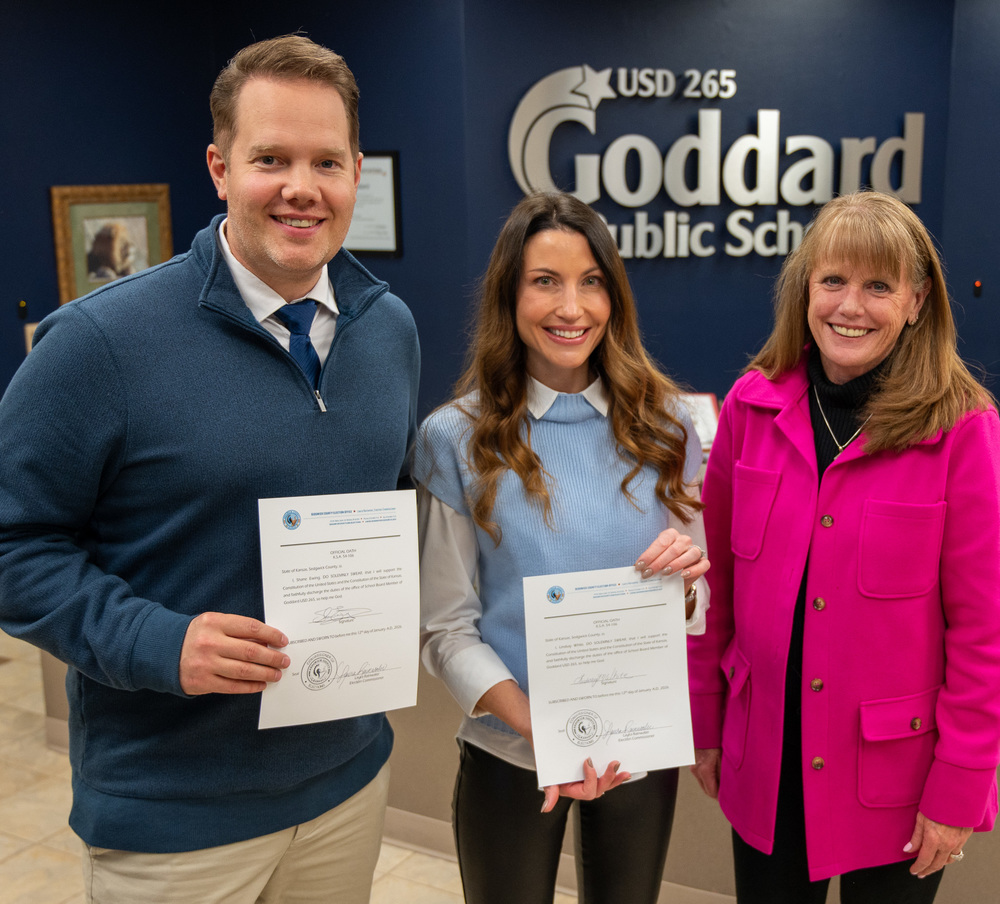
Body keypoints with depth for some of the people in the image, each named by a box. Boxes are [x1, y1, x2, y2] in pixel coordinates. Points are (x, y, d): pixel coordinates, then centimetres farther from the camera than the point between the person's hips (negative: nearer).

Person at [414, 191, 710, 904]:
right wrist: (538, 730, -22)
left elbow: (696, 602, 6)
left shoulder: (662, 426, -2)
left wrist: (687, 577, -16)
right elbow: (447, 629, -9)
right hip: (511, 755, -2)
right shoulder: (457, 438, -10)